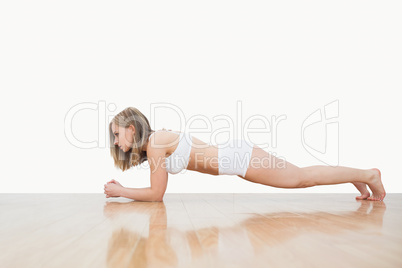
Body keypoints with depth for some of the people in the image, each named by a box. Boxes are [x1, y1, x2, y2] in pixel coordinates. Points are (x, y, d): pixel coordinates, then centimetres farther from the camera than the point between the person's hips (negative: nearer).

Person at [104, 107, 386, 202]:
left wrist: (120, 192, -2)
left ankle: (369, 174, 21)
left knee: (303, 178, 4)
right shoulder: (152, 143, 10)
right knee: (302, 179, 17)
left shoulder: (155, 142, -17)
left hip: (239, 157, -7)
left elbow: (156, 194, -12)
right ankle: (361, 179, 33)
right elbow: (157, 191, 18)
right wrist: (122, 189, 14)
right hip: (236, 156, 7)